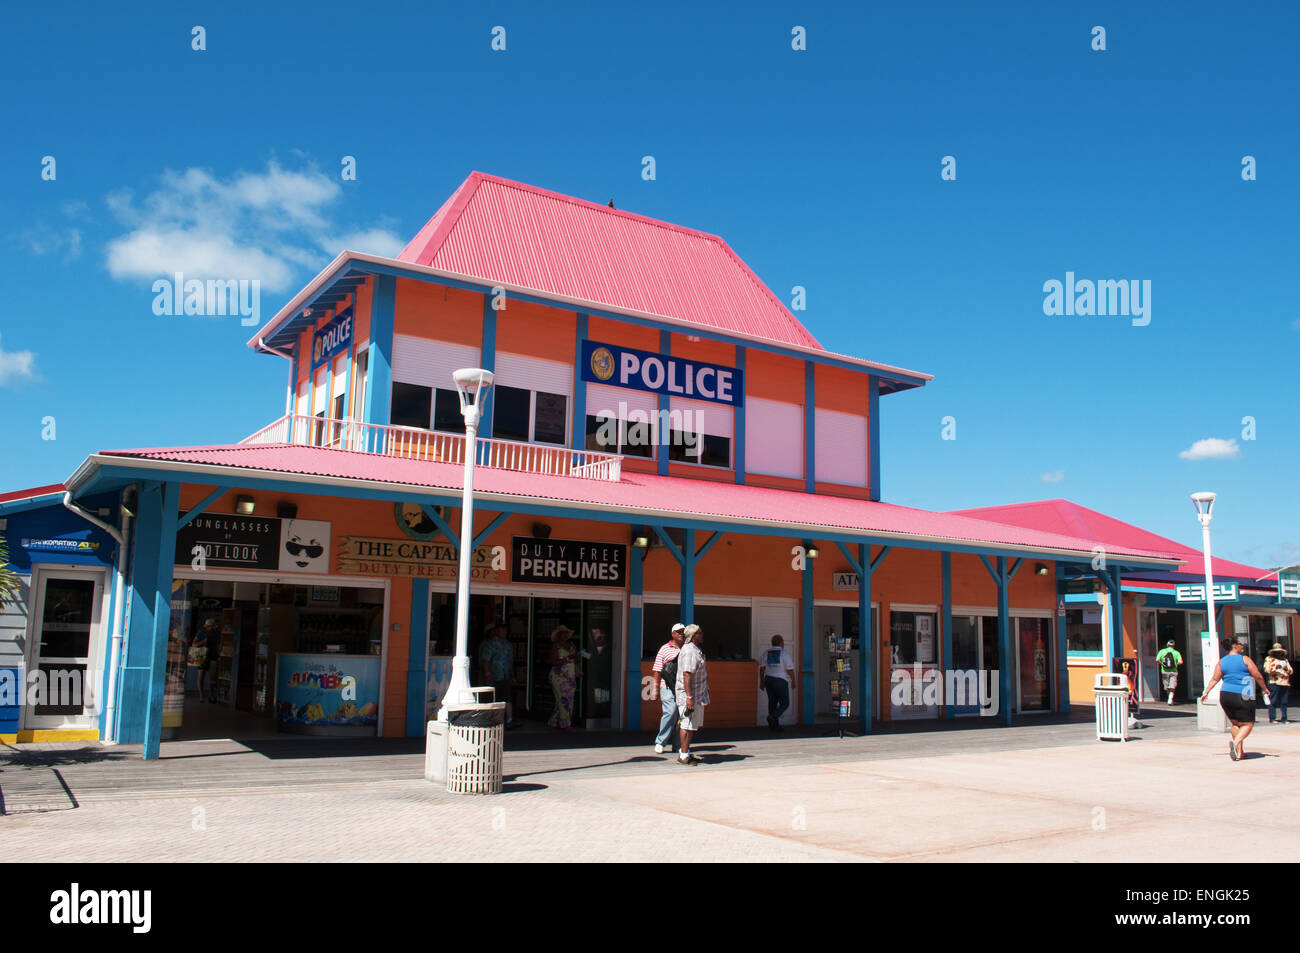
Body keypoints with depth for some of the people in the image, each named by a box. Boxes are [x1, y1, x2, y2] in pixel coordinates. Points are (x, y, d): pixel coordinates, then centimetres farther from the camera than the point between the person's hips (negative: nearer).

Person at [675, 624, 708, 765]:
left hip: (698, 696, 11)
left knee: (695, 726, 15)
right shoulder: (689, 652, -18)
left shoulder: (696, 650, 16)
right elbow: (687, 675, -24)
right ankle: (684, 756, -1)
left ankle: (685, 751, 23)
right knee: (688, 726, -6)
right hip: (690, 696, -11)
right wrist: (689, 697, -28)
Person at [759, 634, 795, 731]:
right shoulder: (784, 654, -10)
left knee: (772, 703, 11)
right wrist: (793, 681, 2)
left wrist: (762, 681, 11)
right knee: (784, 703, 5)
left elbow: (762, 668, 4)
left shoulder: (766, 653, 6)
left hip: (769, 680, 5)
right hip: (781, 682, -5)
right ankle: (772, 717, -17)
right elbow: (790, 669, -12)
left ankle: (775, 726, 11)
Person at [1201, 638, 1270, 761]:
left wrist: (1206, 692, 8)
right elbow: (1258, 677, -1)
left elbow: (1215, 679, 3)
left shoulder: (1221, 662, 8)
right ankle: (1235, 743, -23)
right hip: (1243, 697, -5)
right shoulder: (1244, 659, -4)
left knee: (1235, 723, 17)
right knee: (1247, 724, 1)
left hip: (1225, 695, 5)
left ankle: (1240, 752, 13)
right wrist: (1265, 689, 14)